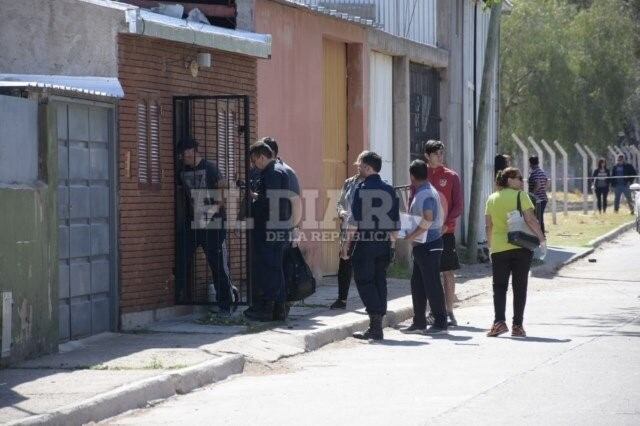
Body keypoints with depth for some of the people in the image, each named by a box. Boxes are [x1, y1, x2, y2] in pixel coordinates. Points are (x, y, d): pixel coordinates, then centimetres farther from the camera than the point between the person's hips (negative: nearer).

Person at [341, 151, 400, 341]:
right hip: (384, 243, 5)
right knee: (380, 281, 11)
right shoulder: (389, 190, 8)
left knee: (364, 282, -1)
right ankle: (378, 324, 13)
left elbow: (354, 219, -12)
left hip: (364, 243, -5)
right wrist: (392, 242, 19)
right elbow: (396, 220, 11)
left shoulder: (361, 189, -9)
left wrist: (347, 243, -6)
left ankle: (375, 325, -11)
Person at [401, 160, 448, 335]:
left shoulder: (427, 194, -17)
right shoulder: (422, 192, 15)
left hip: (429, 245, -10)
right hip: (422, 246, 10)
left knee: (432, 284, -5)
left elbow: (428, 219, -30)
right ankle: (419, 322, 18)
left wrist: (413, 235, -23)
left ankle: (440, 323, 0)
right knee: (417, 284, 13)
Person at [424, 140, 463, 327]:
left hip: (446, 232, -1)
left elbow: (458, 206, 0)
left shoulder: (451, 176, 2)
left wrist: (446, 224, -14)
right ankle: (433, 312, 9)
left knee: (448, 272, -1)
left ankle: (449, 312, 3)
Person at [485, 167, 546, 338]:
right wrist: (542, 239, -3)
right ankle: (517, 325, 2)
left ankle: (499, 322, -10)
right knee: (519, 287, 4)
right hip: (522, 246, -2)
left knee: (499, 286, 6)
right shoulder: (520, 196, -5)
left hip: (499, 248, 2)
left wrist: (490, 246, 16)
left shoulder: (492, 199, 7)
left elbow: (489, 226, 7)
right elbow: (530, 220, -11)